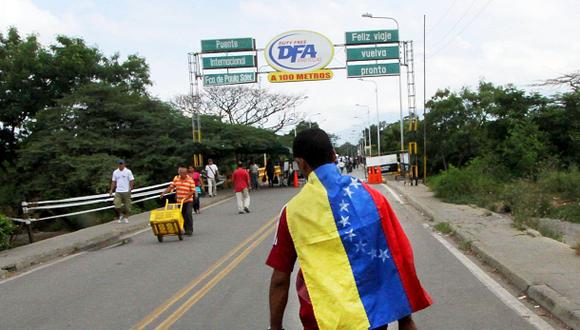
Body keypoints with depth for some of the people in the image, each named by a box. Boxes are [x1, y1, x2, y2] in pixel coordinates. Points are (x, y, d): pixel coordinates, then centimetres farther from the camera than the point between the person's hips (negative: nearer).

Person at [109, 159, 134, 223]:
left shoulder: (128, 171, -3)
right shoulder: (115, 172, 8)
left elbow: (132, 181, -4)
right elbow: (113, 181, 13)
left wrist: (130, 188, -15)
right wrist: (111, 190, 7)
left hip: (126, 191, -2)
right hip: (118, 192, 2)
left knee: (127, 206, 3)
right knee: (117, 206, -6)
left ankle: (126, 217, 17)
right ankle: (120, 215, 19)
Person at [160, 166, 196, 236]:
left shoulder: (190, 180, -8)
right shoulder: (176, 178, 5)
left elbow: (193, 191, -11)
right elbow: (171, 187, 6)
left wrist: (185, 198, -21)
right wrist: (164, 193, -6)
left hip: (188, 200, -4)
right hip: (179, 201, 4)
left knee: (188, 214, -11)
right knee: (182, 215, 5)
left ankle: (190, 230, -2)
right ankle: (185, 230, 15)